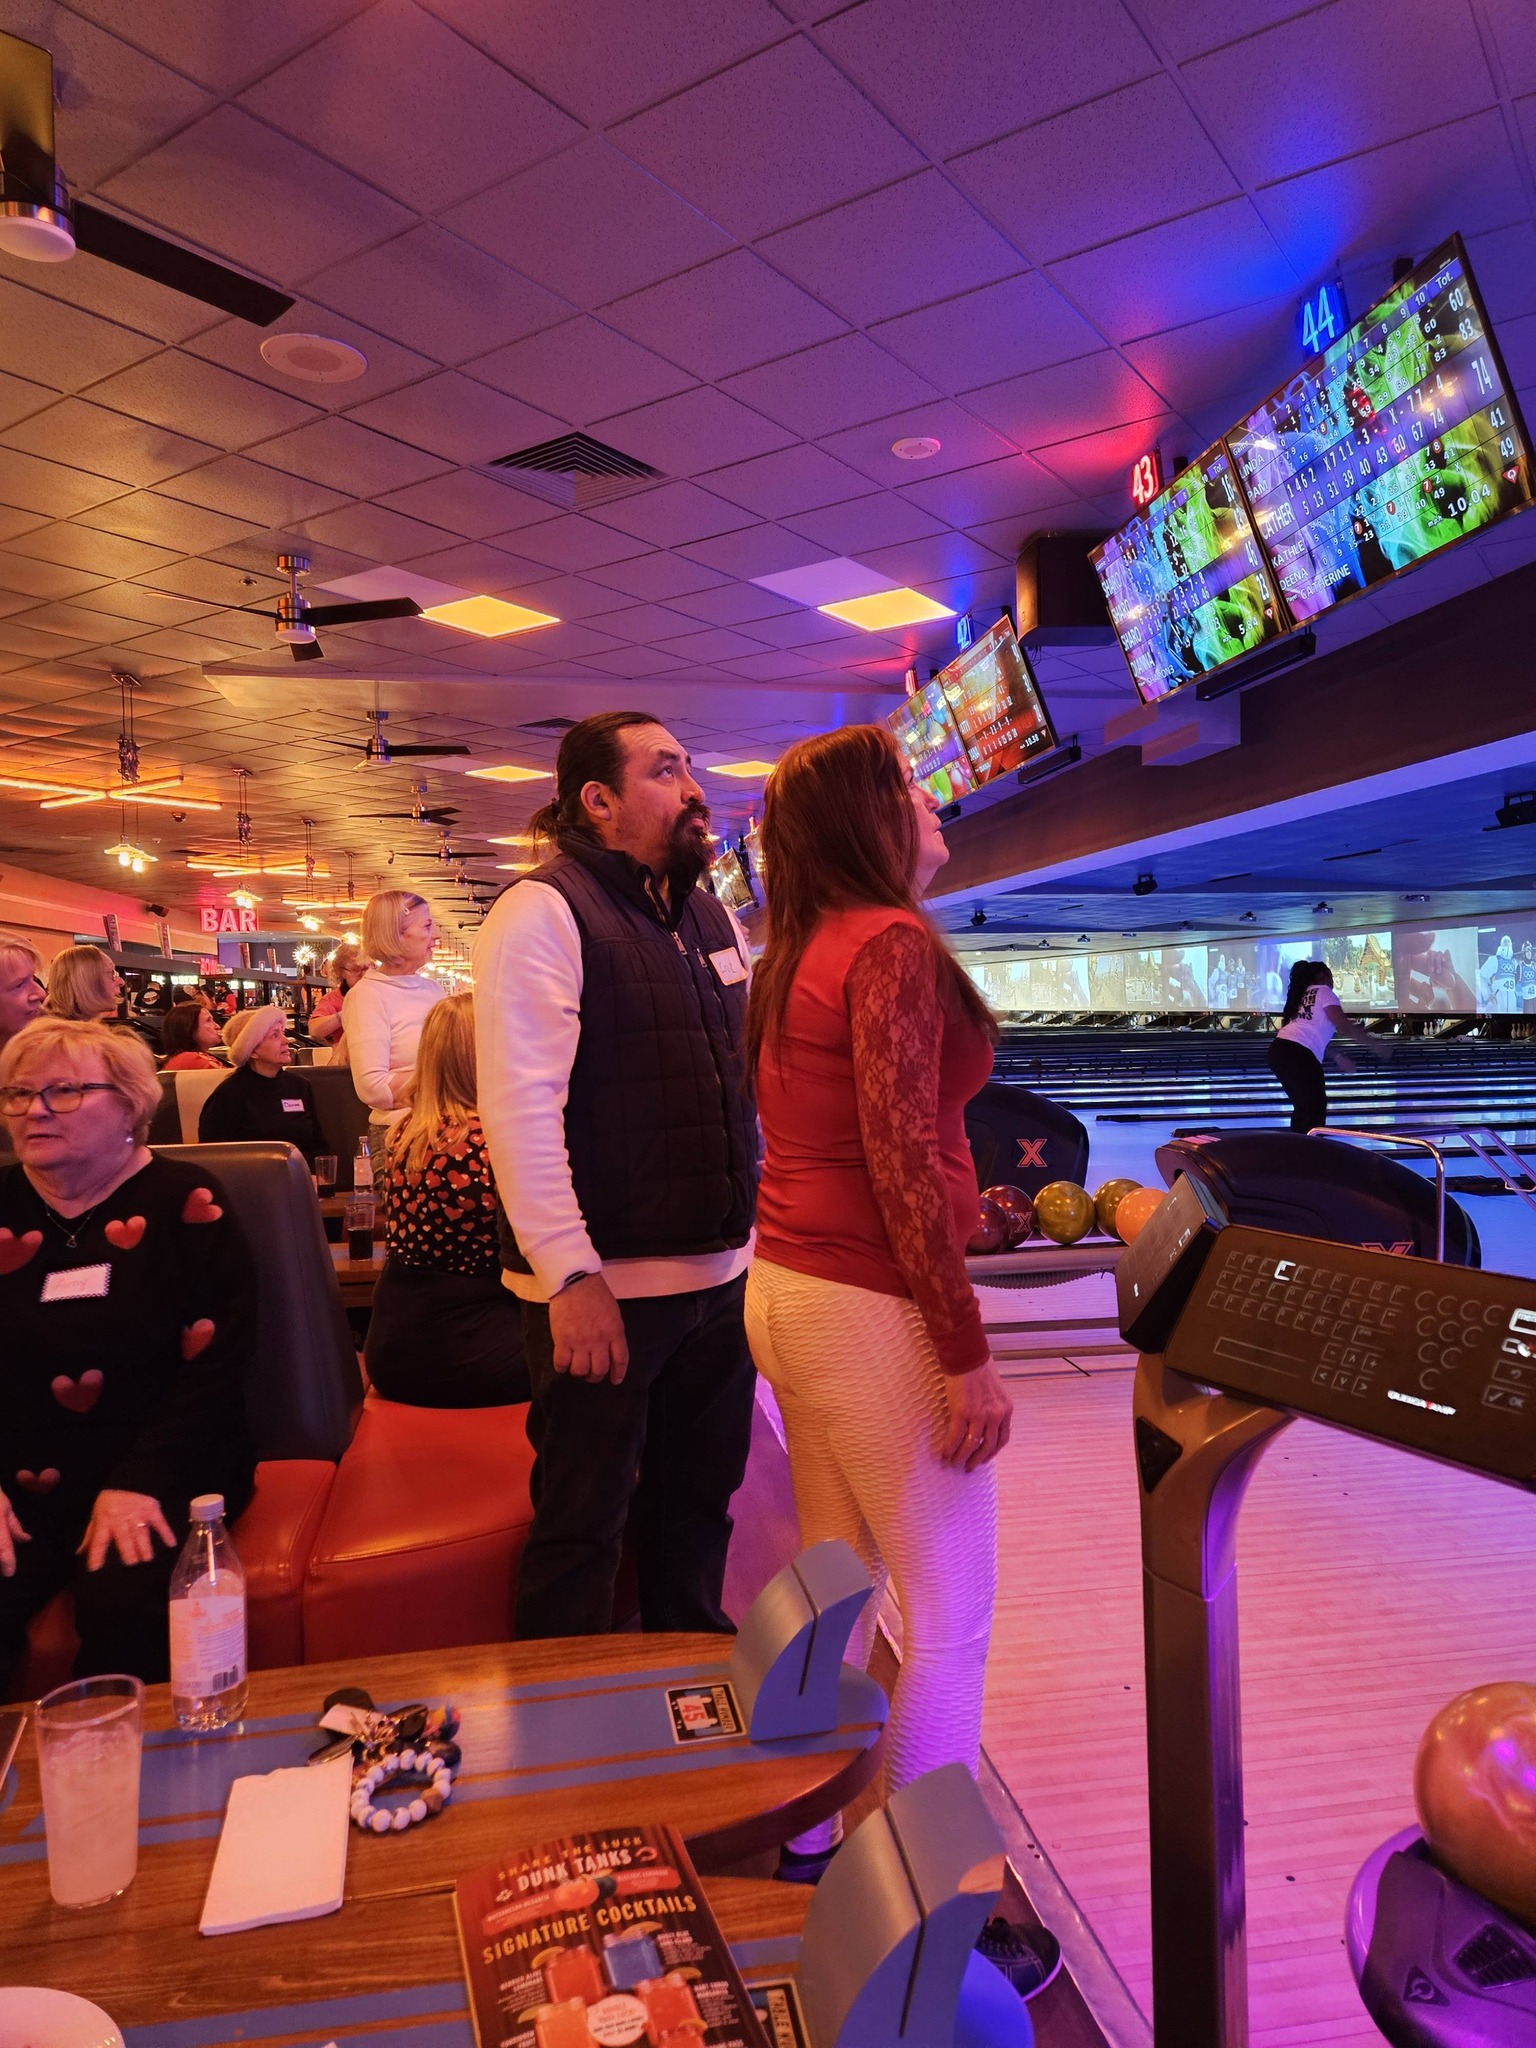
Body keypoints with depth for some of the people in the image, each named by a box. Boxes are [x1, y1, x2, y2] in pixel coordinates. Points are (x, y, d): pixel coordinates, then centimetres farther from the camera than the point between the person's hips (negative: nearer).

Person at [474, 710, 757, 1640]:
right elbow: (520, 1105, -19)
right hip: (606, 1285, -7)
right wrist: (571, 1276, -22)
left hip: (719, 1273, 8)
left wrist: (765, 1229, 14)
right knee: (583, 1525, 7)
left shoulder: (711, 916, 13)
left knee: (699, 1504, 21)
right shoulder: (544, 912, -12)